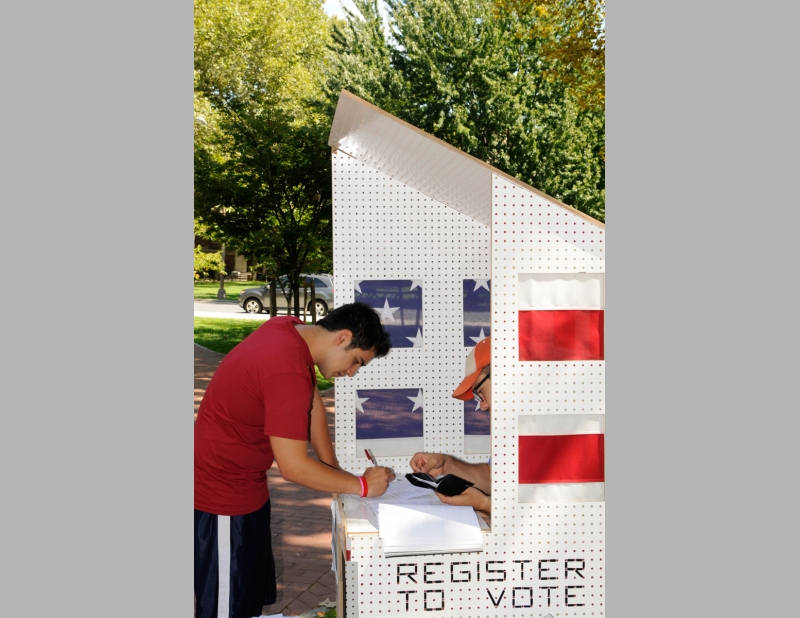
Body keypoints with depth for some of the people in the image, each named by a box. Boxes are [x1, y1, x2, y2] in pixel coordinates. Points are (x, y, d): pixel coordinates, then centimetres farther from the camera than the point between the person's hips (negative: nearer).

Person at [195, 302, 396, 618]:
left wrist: (332, 466, 5)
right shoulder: (289, 372, -30)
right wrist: (362, 485, -14)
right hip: (223, 497, -10)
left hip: (245, 485, 10)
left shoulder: (289, 328, -2)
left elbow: (313, 401, 9)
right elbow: (294, 467, -26)